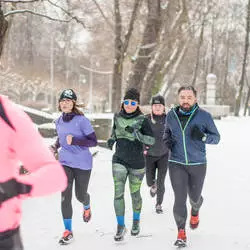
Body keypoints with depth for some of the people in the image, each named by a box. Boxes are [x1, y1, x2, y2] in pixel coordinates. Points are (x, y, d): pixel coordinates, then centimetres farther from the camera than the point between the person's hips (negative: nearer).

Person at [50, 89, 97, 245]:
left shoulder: (82, 120, -14)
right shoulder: (59, 121, 4)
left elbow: (94, 142, -15)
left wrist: (74, 140, -27)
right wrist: (56, 146, 4)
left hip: (82, 163, -3)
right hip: (65, 162, 4)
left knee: (80, 195, 12)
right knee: (65, 197, -6)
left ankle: (87, 207, 50)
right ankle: (68, 231, 4)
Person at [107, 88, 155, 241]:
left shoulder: (142, 120, -10)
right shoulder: (117, 117, 2)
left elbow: (152, 140, -14)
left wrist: (136, 134, -28)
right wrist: (112, 139, 2)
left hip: (137, 163, -2)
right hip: (119, 161, 2)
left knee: (135, 194, 11)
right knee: (118, 193, -8)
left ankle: (136, 221, 35)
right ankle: (121, 226, 2)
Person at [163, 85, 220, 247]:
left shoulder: (204, 116, -8)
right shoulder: (171, 115, -1)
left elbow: (216, 137, -3)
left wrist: (203, 136, -23)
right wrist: (166, 139, -4)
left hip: (198, 164, 0)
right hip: (176, 164, 1)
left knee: (194, 196, 15)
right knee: (179, 198, -7)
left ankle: (195, 212, 51)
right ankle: (181, 233, 5)